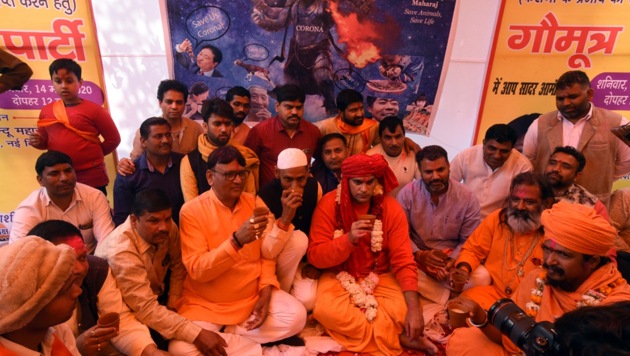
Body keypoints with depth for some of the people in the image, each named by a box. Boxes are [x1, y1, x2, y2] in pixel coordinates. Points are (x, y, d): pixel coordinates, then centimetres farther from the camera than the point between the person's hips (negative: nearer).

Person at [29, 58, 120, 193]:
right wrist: (38, 142, -2)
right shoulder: (46, 111, 6)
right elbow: (45, 141, 19)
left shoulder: (93, 110, -7)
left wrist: (94, 155, 2)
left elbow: (113, 139, -3)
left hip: (92, 177, -4)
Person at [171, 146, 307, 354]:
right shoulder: (192, 210, -13)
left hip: (253, 296, 3)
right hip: (206, 304, -3)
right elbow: (197, 270, -20)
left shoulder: (255, 203, 0)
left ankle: (224, 335, -3)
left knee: (296, 316, -17)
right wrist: (236, 240, -33)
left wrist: (266, 293, -10)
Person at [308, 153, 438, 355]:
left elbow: (403, 261, -12)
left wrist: (414, 308, -25)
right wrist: (349, 239, -32)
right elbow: (315, 257, -14)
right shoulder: (328, 205, -12)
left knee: (404, 310, -27)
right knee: (326, 309, -30)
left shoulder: (391, 208, -9)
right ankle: (399, 338, -16)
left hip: (379, 277, 0)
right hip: (339, 276, 0)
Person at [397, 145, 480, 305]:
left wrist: (452, 261, -19)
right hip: (418, 258, 0)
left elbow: (468, 241, -1)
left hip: (452, 259, 1)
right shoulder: (407, 193, -8)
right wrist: (418, 254, -23)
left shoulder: (467, 197, -6)